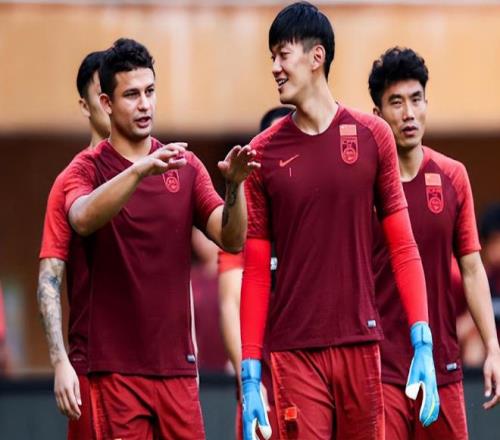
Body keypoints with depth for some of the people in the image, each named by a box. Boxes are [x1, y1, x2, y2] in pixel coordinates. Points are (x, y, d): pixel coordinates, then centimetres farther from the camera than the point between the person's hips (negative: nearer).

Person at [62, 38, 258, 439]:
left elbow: (232, 239, 2)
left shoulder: (186, 166, 10)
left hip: (177, 362, 3)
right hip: (117, 365, -3)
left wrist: (234, 185, -16)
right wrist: (140, 170, -35)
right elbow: (83, 219, -22)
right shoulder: (89, 169, 0)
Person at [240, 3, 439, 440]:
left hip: (361, 345, 1)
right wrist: (250, 373, -1)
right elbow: (255, 272, 4)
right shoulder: (264, 152, 2)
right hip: (295, 353, -1)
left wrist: (423, 345, -4)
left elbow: (402, 245, 5)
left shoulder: (371, 136, 4)